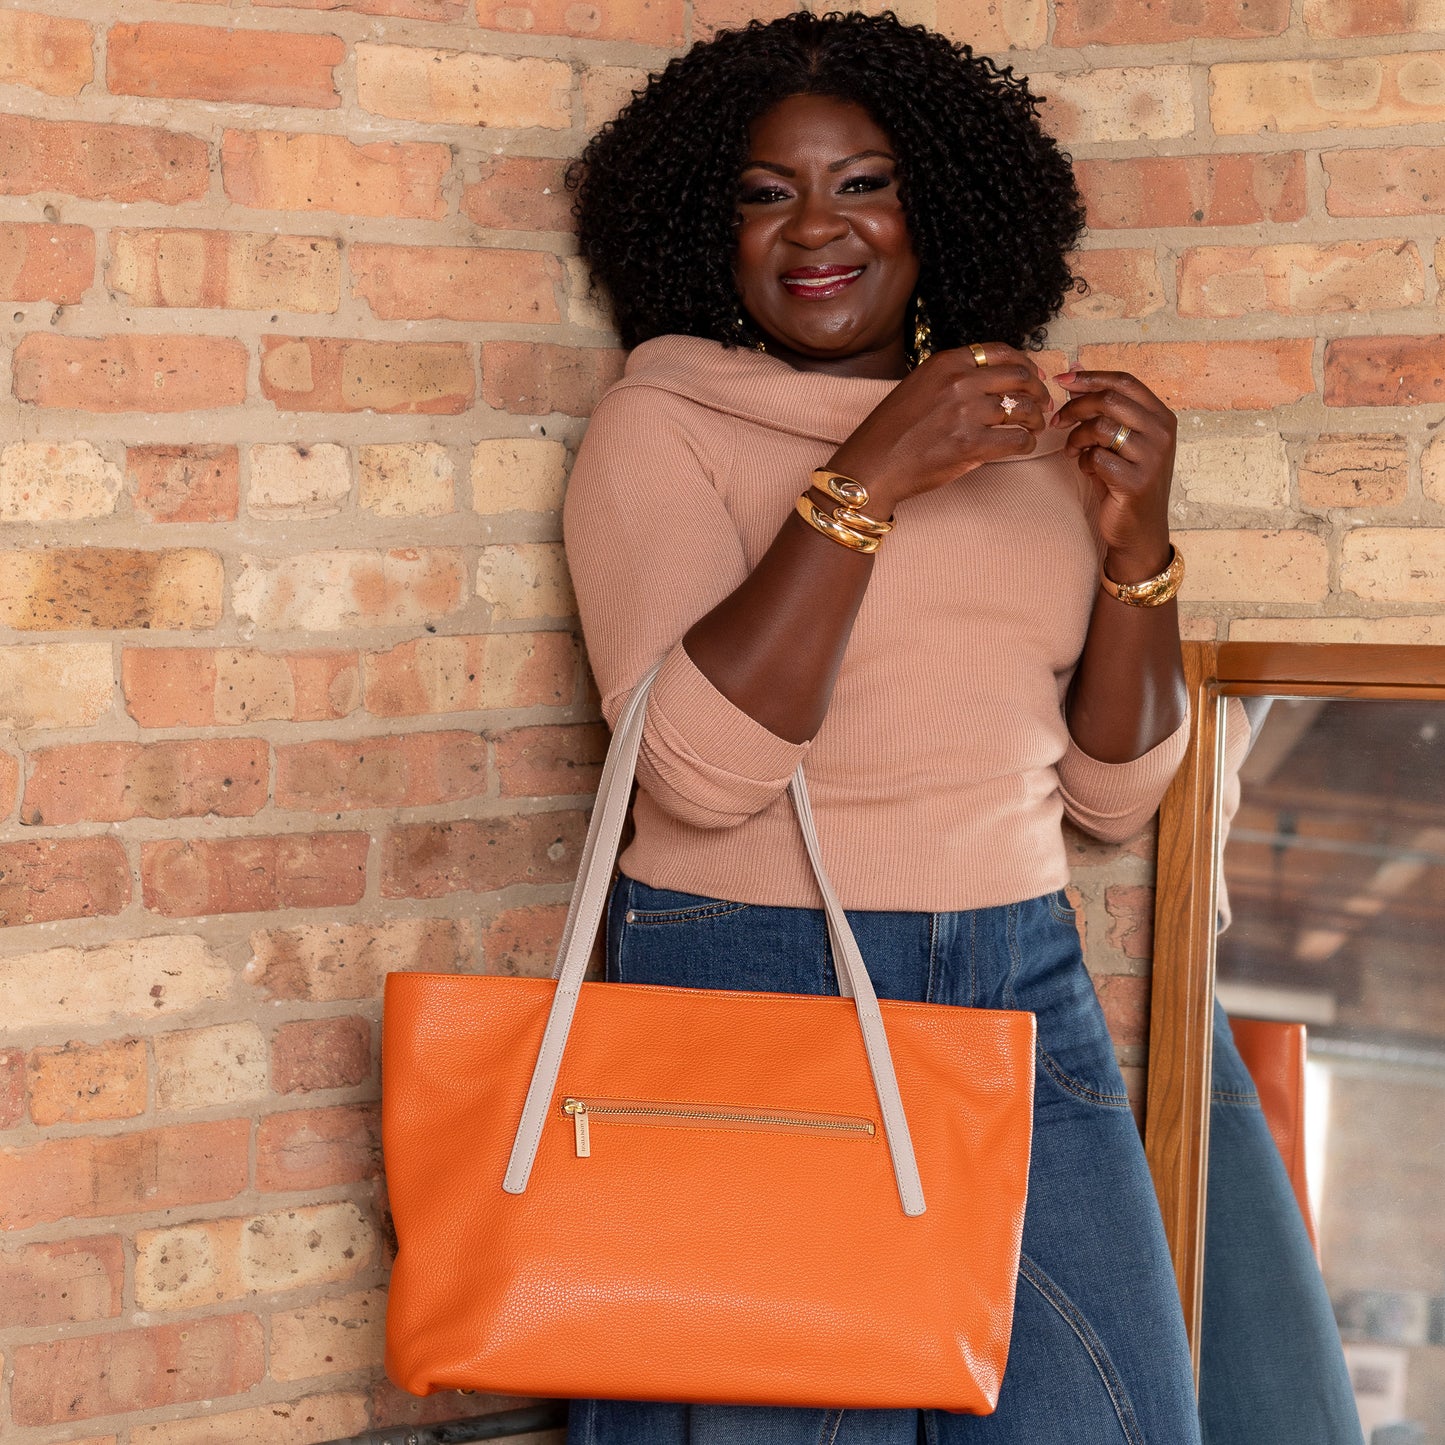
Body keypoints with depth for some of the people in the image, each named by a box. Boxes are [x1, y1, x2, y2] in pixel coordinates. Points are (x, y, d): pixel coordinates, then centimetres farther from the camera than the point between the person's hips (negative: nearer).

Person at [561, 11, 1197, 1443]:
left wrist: (1133, 541, -4)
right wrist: (865, 481, -21)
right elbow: (699, 765, -17)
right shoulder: (663, 425, -2)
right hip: (748, 976, -4)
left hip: (1024, 986, 4)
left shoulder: (1022, 431, 11)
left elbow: (1111, 789, 11)